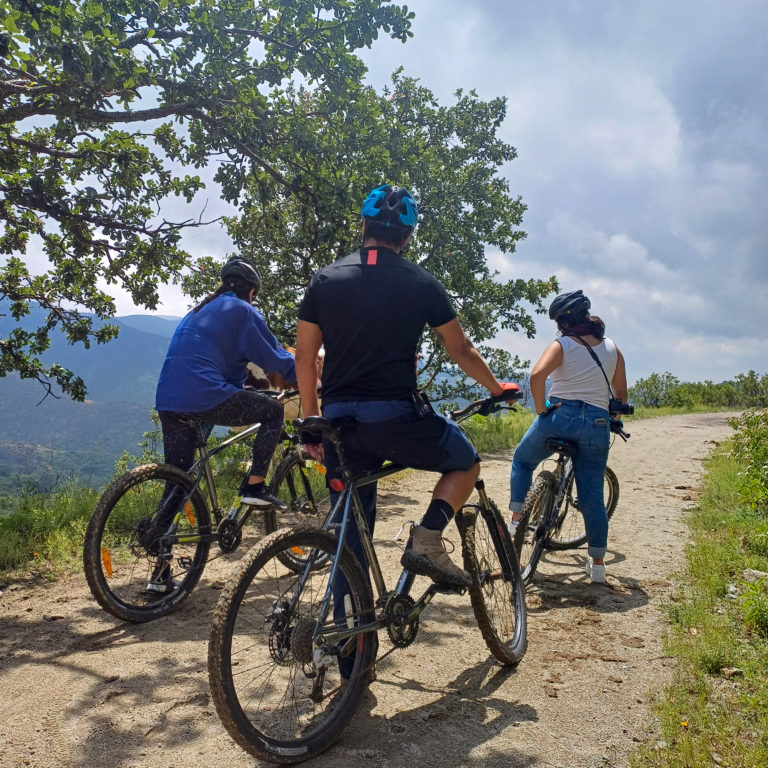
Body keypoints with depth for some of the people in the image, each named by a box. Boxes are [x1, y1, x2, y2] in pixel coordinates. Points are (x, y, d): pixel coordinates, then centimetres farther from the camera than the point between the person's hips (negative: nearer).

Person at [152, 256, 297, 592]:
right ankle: (254, 486, 6)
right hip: (206, 397, -8)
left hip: (169, 402, 8)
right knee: (273, 410, 13)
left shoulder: (198, 311, 28)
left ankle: (161, 570, 16)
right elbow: (275, 358, 2)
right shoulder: (242, 311, 3)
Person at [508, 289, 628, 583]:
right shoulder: (612, 348, 11)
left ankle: (516, 519, 15)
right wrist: (611, 419, 29)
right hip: (598, 422, 3)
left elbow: (537, 375, -21)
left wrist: (541, 409, -10)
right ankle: (597, 563, 14)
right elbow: (621, 394, 13)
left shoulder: (562, 345, -2)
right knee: (592, 495, 10)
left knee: (522, 461, 24)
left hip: (560, 415, -3)